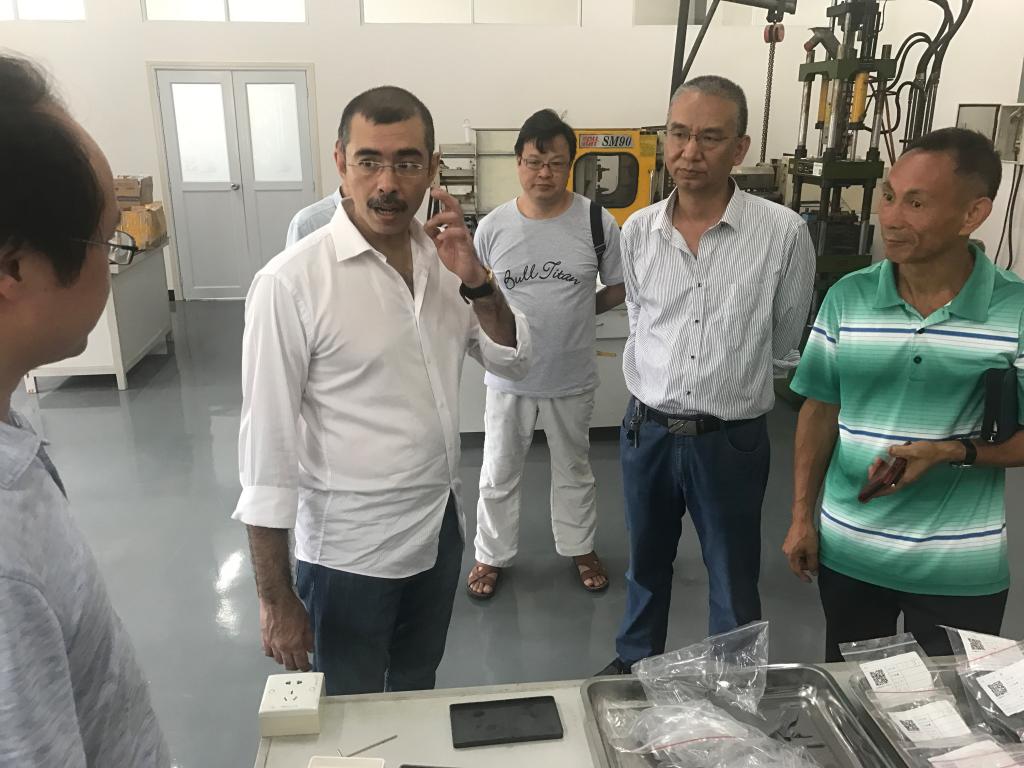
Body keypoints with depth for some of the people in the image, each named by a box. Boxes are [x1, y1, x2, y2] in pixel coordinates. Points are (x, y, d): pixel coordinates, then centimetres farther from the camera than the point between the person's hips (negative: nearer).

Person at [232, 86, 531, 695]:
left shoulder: (445, 257, -1)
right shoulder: (292, 282, -20)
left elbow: (515, 363, 3)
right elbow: (268, 442, -17)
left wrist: (476, 283, -15)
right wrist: (275, 597, -13)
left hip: (442, 529, 6)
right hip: (350, 551, -5)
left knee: (418, 699, 26)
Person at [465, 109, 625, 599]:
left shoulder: (597, 221, -10)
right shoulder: (492, 227, -7)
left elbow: (619, 288, 1)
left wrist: (576, 311, -5)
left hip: (572, 377, 0)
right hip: (508, 377, 1)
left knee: (573, 469, 19)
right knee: (498, 474, 14)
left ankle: (579, 547, 42)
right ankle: (492, 554, 35)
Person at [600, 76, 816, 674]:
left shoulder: (784, 233, -14)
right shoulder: (638, 230, -3)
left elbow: (786, 347, 0)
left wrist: (733, 382, 9)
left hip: (730, 439, -3)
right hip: (648, 431, 3)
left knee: (734, 580, 15)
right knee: (647, 563, 23)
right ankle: (636, 662, 47)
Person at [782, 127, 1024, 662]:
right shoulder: (846, 297, -5)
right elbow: (820, 411, 2)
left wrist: (952, 452, -23)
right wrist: (802, 517, 2)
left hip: (962, 568, -2)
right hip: (848, 551, 2)